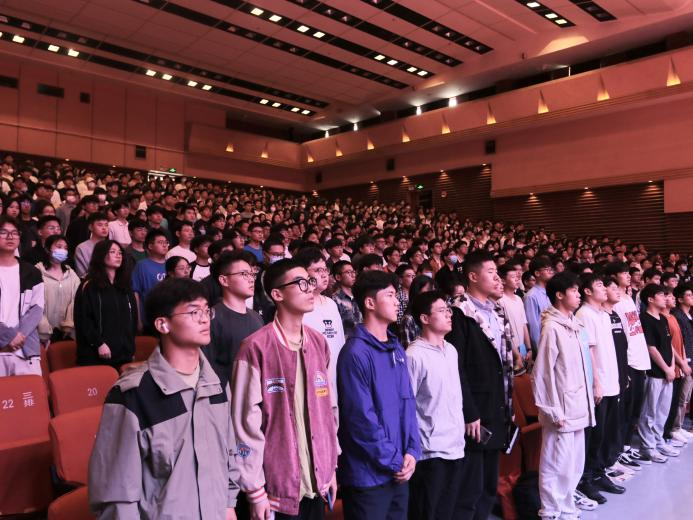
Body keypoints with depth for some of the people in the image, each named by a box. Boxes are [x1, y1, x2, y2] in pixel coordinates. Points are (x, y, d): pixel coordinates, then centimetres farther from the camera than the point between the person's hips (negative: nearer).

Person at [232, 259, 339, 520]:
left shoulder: (318, 343, 4)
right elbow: (246, 423, -13)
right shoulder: (256, 348, -15)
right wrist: (254, 489, -11)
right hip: (277, 485, -5)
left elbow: (329, 408, 9)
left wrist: (332, 466, 10)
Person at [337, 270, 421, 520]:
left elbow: (408, 402, 8)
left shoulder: (397, 349, 6)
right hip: (369, 474, -7)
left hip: (400, 471, 7)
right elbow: (361, 418, -20)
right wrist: (394, 461, -12)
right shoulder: (356, 353, -18)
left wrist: (412, 451, -2)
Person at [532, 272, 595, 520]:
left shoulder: (572, 324, 9)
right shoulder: (551, 327, -16)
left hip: (576, 408, 9)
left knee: (574, 465, 18)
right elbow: (542, 374, -16)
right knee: (557, 466, 2)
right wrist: (554, 413, -15)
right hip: (561, 411, -9)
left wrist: (585, 405, 14)